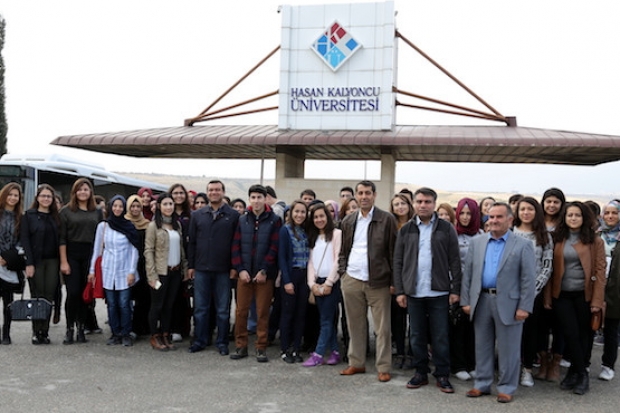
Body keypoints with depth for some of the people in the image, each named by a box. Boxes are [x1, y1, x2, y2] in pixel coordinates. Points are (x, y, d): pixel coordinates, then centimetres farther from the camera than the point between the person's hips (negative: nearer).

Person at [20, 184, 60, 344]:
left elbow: (59, 240, 10)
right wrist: (29, 263, -12)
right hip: (36, 261, -3)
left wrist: (61, 262, 1)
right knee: (37, 296, -1)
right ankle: (36, 332, 7)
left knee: (49, 296, 0)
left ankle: (45, 331, 8)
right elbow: (25, 239, -4)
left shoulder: (55, 217, 12)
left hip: (52, 261, 3)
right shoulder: (29, 215, 2)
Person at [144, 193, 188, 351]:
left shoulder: (177, 224, 10)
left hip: (175, 271, 5)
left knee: (169, 305, 10)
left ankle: (166, 336, 20)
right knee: (157, 305, 4)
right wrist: (152, 275, -14)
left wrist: (184, 268, 8)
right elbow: (148, 251, -9)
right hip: (161, 272, -5)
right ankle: (155, 337, 15)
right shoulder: (154, 225, -7)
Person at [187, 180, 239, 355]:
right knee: (200, 308, 9)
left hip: (223, 270, -2)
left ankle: (222, 342, 17)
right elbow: (192, 242, 10)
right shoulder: (197, 215, 8)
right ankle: (200, 340, 20)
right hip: (201, 269, 2)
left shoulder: (233, 215, 0)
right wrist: (191, 265, 6)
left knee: (223, 309, 7)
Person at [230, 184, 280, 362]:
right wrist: (240, 269, -5)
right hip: (244, 274, 3)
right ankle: (241, 346, 16)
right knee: (241, 311, 4)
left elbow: (274, 247, -6)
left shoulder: (274, 220, -1)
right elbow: (236, 246, 6)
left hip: (265, 275, -3)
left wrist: (264, 271, -11)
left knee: (263, 312, 3)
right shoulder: (242, 220, 9)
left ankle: (261, 348, 12)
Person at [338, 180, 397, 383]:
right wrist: (342, 271, 6)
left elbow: (393, 251, -4)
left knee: (382, 327, 1)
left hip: (378, 282, -4)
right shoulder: (348, 221, 11)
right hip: (351, 280, 4)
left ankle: (383, 368, 8)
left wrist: (393, 280, -7)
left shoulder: (387, 219, -4)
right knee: (355, 325, 11)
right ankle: (356, 363, 22)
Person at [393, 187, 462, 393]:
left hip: (439, 291, -2)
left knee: (440, 336, 4)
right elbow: (398, 262, 5)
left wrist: (455, 289, -6)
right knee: (416, 335, 10)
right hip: (413, 291, 2)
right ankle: (420, 372, 22)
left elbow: (454, 260, -1)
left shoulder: (446, 228, 1)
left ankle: (442, 375, 15)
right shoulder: (406, 230, 6)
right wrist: (399, 291, -1)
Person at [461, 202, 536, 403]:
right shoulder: (477, 242, 8)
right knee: (482, 346, 12)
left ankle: (506, 388, 16)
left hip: (508, 303, -4)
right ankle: (482, 384, 23)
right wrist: (466, 301, 3)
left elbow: (528, 279, -6)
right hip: (481, 301, 4)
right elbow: (467, 273, 9)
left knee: (508, 349, 4)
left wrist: (524, 307, -11)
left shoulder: (523, 245, -2)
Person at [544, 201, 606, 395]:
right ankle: (581, 374, 13)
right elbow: (551, 269, 4)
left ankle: (575, 371, 23)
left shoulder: (595, 241, -1)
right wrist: (547, 297, -1)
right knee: (570, 334, -3)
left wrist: (597, 300, -10)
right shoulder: (557, 240, 4)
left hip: (584, 295, -1)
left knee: (584, 334, 8)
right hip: (561, 295, 1)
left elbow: (600, 271, -4)